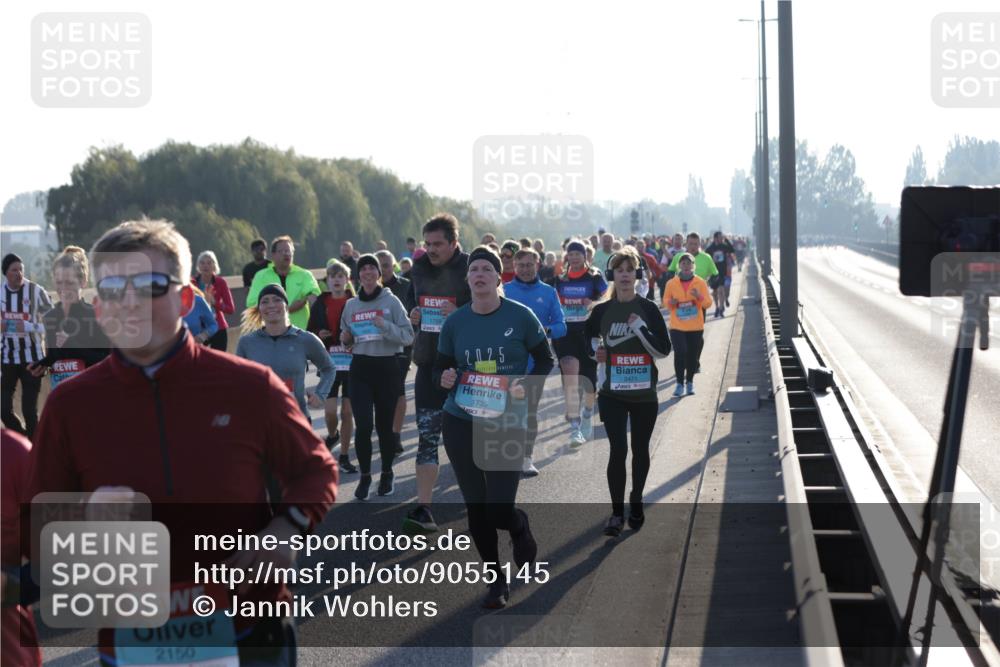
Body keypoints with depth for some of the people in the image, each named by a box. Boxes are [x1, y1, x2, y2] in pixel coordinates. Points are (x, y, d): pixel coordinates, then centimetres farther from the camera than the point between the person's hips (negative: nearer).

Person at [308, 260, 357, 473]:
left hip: (352, 362, -1)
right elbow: (310, 333, 12)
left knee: (347, 411, 1)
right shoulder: (320, 305, 5)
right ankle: (332, 435, 27)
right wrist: (318, 336, -9)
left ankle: (344, 457, 13)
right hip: (329, 363, 1)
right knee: (330, 410, -7)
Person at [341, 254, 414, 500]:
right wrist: (345, 338, -2)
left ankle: (387, 474, 25)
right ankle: (365, 476, 6)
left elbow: (408, 336, -8)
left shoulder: (391, 302, -3)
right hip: (360, 368, 2)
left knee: (385, 424, 7)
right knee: (363, 424, -9)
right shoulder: (351, 305, 7)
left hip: (387, 367, -2)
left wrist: (385, 326, -22)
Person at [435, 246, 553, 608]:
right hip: (461, 423, 3)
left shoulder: (520, 317, -5)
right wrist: (444, 378, -12)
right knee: (476, 507, 5)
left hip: (507, 424, -2)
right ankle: (496, 581, 22)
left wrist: (528, 387, -13)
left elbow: (545, 360, 5)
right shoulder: (455, 322, 2)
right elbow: (440, 367, 11)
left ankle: (521, 528, 31)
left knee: (500, 509, -8)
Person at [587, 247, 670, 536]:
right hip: (613, 394, -1)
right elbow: (584, 341, 18)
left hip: (644, 393, 1)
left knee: (640, 450, 12)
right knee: (618, 450, -9)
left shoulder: (648, 309, -3)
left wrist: (640, 328, -17)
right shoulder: (602, 310, 0)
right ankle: (617, 512, -1)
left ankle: (636, 503, 31)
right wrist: (594, 354, -1)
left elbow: (663, 350, -7)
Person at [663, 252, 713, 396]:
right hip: (677, 326, -1)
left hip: (696, 326, 1)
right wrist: (670, 302, -13)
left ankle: (690, 382, 24)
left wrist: (699, 296, -20)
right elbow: (665, 301, 10)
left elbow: (708, 303, 0)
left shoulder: (700, 283, 0)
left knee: (693, 355, 6)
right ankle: (680, 383, -5)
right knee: (680, 353, -15)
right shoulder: (671, 283, 0)